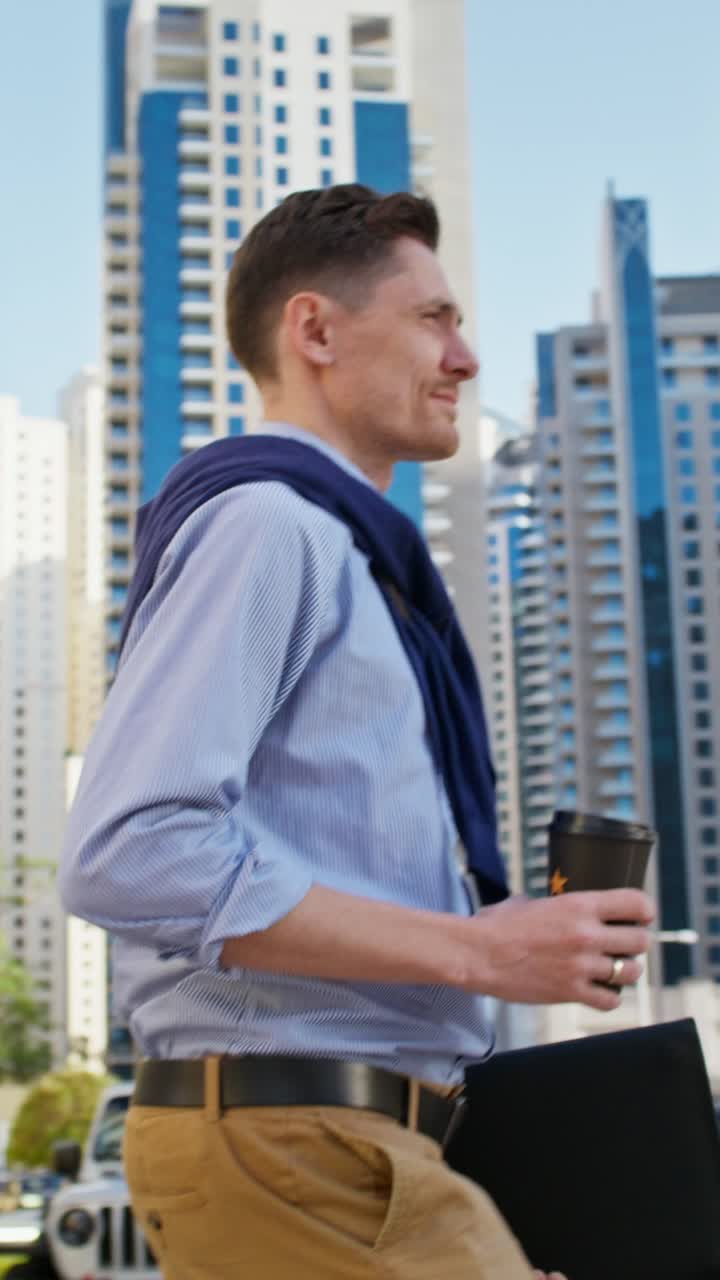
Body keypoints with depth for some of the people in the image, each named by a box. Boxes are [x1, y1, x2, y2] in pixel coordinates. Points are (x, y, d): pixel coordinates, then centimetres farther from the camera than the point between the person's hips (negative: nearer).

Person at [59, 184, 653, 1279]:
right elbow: (131, 854, -23)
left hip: (357, 1143, 10)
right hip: (290, 1148, -10)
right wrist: (475, 949, -19)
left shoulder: (347, 552, 21)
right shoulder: (263, 522, -10)